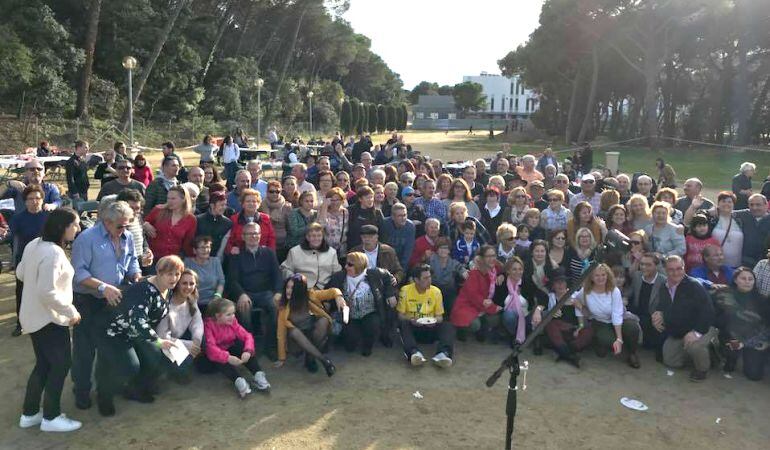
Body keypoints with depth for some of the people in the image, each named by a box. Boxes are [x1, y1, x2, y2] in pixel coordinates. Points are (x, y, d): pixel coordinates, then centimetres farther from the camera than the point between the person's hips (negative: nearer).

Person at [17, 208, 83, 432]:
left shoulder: (34, 244, 4)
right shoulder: (53, 252, -26)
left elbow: (20, 273, 17)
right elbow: (47, 293, -29)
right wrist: (71, 311, -18)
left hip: (34, 316, 10)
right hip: (49, 318, -10)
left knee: (43, 364, 19)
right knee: (61, 364, 3)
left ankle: (29, 414, 29)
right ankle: (51, 417, 13)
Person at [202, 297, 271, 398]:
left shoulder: (232, 322, -6)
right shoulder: (208, 325, -21)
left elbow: (247, 336, -13)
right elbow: (210, 347, -33)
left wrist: (248, 351, -34)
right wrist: (227, 357, -46)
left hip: (230, 350, 4)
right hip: (216, 355, -4)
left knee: (243, 344, -22)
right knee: (220, 359, -36)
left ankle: (258, 375, -30)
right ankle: (238, 381, -46)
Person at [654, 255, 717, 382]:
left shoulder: (693, 286, -22)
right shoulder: (664, 288, 1)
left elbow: (707, 311, -27)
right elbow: (661, 306, 18)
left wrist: (697, 332, -33)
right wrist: (658, 313, -6)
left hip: (699, 329, -7)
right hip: (676, 333, 7)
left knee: (694, 345, -38)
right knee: (671, 362, 6)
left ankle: (702, 369, -5)